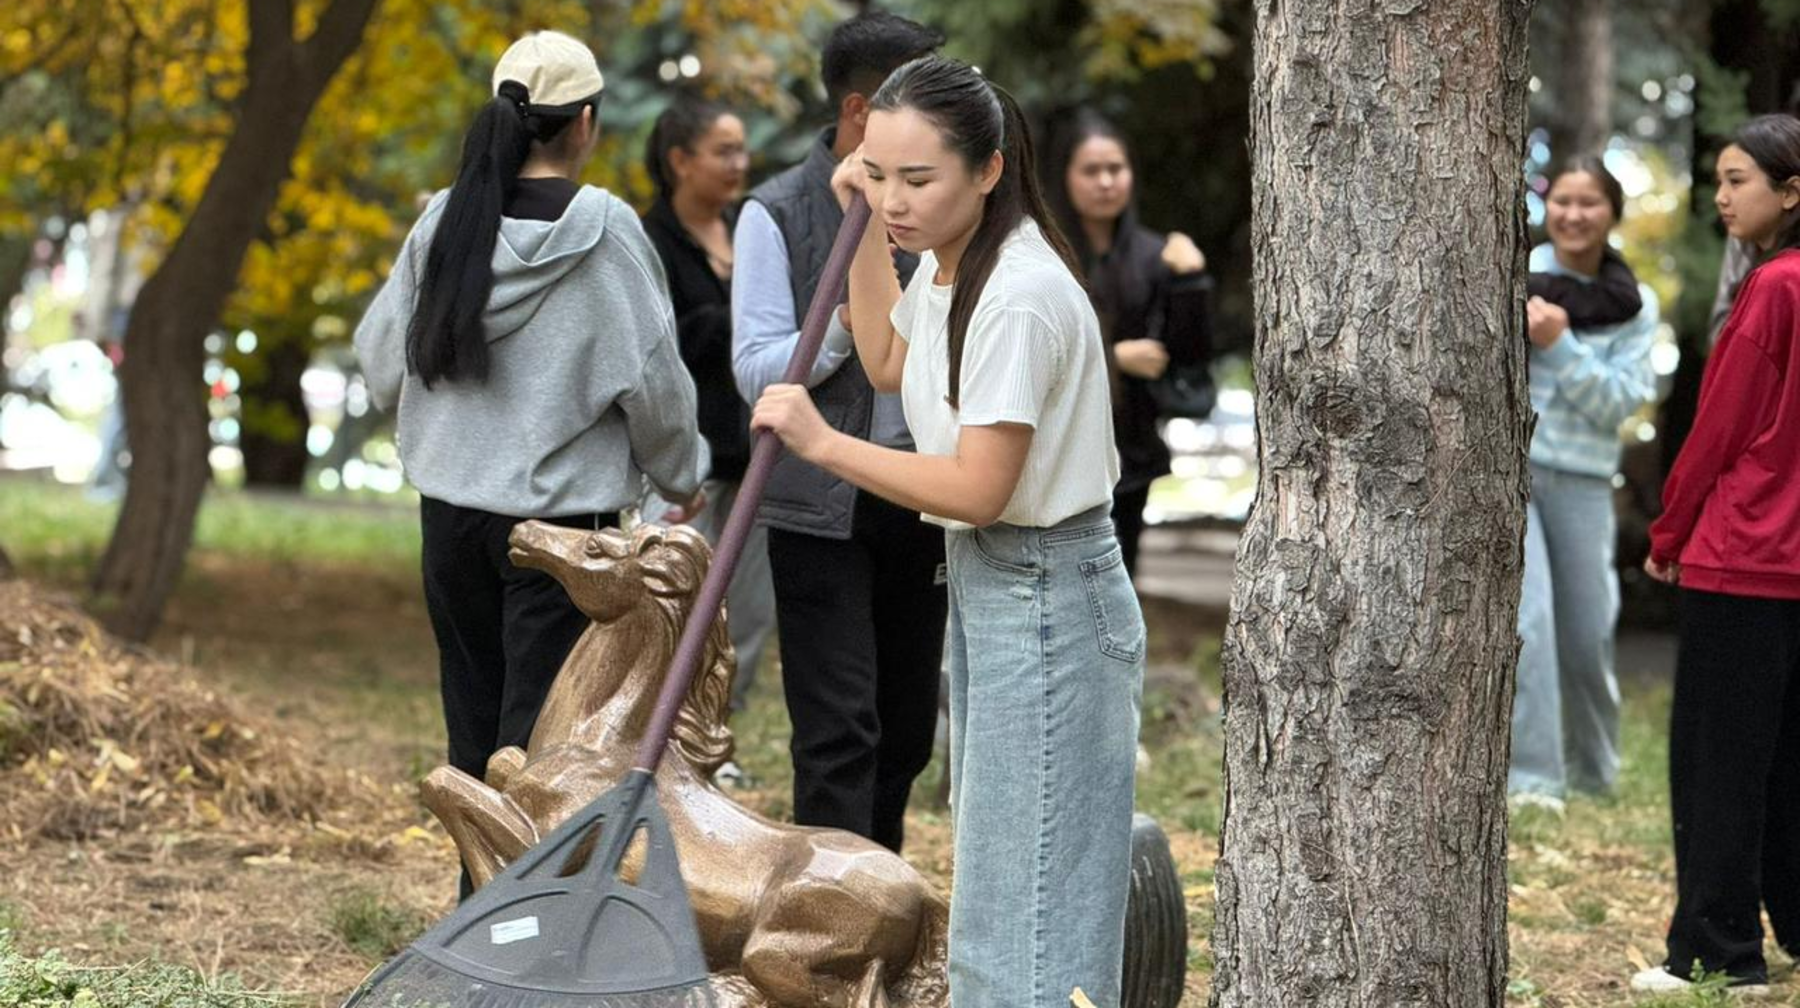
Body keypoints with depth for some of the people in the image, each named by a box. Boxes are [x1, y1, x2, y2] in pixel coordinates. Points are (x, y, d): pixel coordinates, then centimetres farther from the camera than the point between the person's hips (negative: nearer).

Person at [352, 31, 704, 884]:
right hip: (562, 516, -5)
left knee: (474, 727, 15)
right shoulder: (604, 231, -11)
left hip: (451, 509, 5)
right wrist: (681, 476, 10)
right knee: (540, 736, -2)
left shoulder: (445, 222, 1)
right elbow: (653, 378, -8)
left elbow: (382, 370, 7)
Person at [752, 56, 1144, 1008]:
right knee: (996, 873, 15)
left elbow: (979, 490, -25)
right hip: (985, 580, 10)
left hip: (1044, 604, -10)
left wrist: (822, 442, -20)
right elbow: (888, 365, 27)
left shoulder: (1019, 296, -24)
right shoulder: (945, 262, 6)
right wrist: (865, 230, 16)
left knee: (1030, 902, -9)